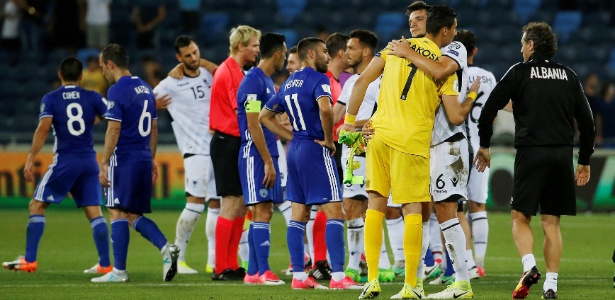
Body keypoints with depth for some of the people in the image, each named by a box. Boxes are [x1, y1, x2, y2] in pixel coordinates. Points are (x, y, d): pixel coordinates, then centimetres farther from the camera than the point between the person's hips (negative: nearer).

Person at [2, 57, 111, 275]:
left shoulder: (50, 99, -2)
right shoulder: (92, 97, 5)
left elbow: (43, 128, -13)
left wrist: (30, 159, -14)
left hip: (65, 161, -3)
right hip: (89, 161, 3)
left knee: (37, 206, 6)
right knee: (94, 212, 6)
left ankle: (29, 260, 0)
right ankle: (105, 264, 2)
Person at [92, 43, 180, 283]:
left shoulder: (117, 90, -11)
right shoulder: (145, 88, 15)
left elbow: (114, 130, -16)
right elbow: (153, 129, 19)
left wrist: (104, 164, -13)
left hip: (124, 159, -8)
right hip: (144, 159, 8)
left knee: (118, 213, -3)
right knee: (134, 215, 13)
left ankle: (119, 271, -3)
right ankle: (166, 249, -6)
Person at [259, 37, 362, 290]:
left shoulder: (289, 83, 15)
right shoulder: (318, 79, -11)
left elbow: (265, 116, 19)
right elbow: (325, 109, -30)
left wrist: (292, 137, 14)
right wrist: (328, 140, -16)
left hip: (295, 151, 9)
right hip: (316, 151, -9)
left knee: (298, 214, 9)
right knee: (334, 212, -7)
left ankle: (298, 275, 9)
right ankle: (338, 275, -12)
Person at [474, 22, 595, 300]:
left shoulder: (520, 72, 1)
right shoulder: (568, 76, 11)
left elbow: (489, 108, -3)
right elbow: (586, 121, 11)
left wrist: (484, 145, 10)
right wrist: (585, 160, 19)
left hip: (531, 152, -3)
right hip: (562, 154, 3)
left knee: (520, 217, 4)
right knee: (551, 223, 8)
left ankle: (529, 266, -20)